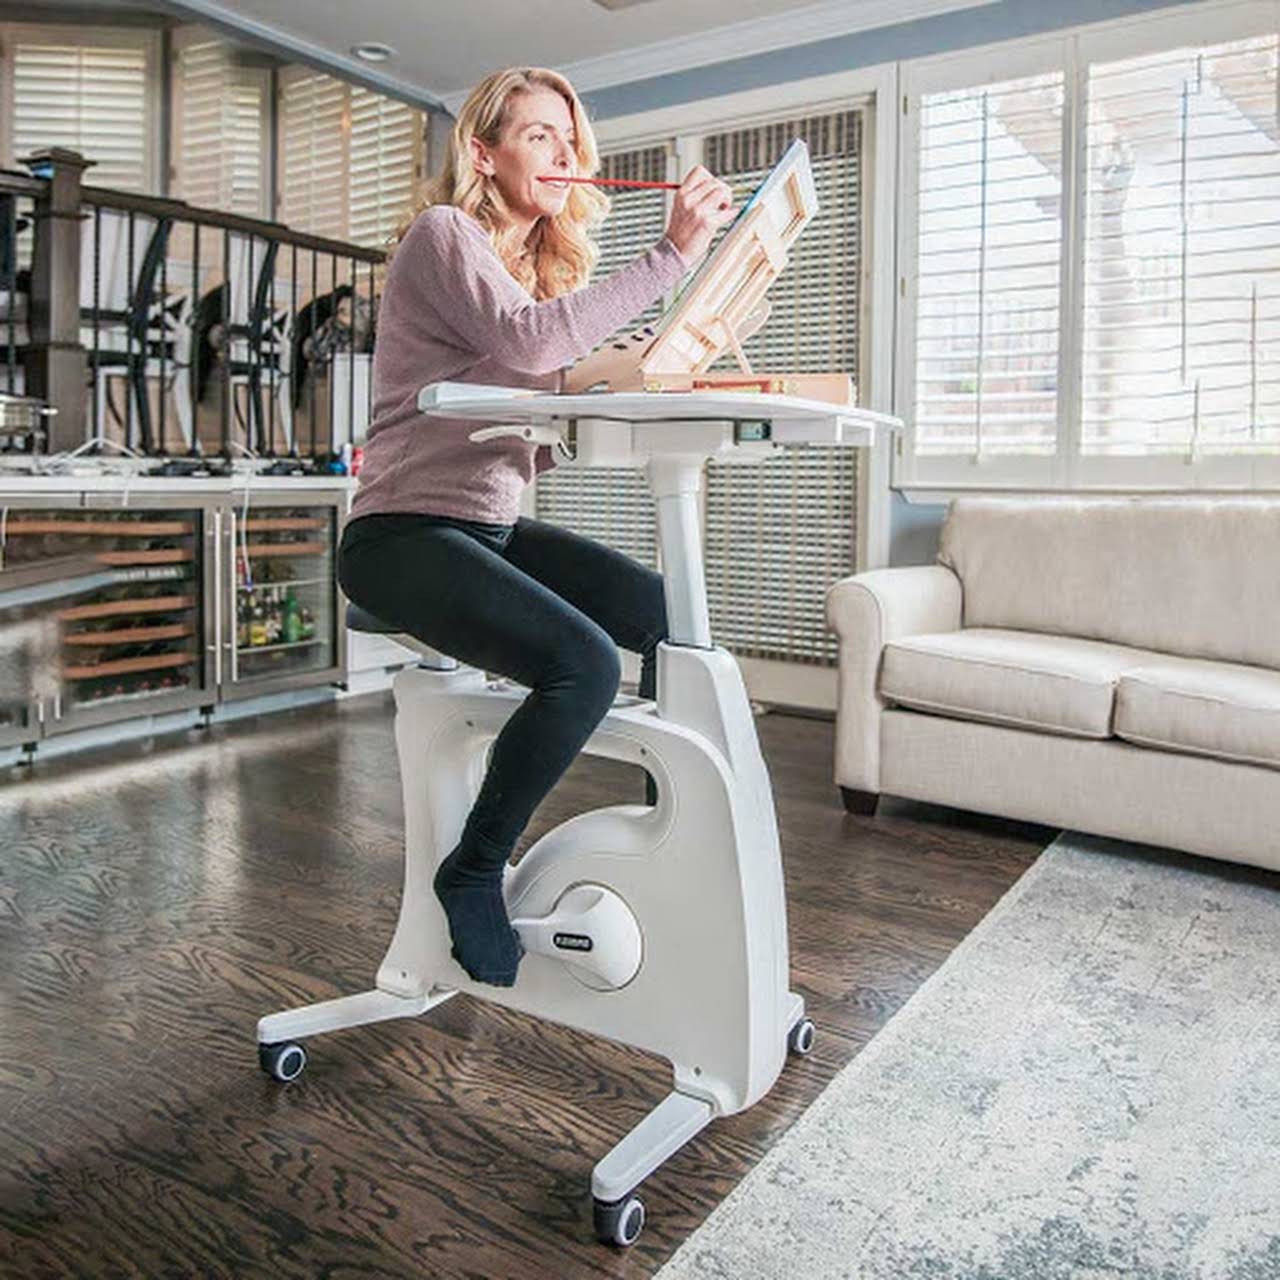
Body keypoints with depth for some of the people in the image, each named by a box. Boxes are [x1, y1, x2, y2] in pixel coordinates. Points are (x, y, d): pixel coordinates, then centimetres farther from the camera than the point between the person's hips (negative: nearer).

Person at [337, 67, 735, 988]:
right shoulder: (444, 234, -5)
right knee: (584, 664, -29)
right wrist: (672, 254, -23)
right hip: (404, 532, -8)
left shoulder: (542, 267, 19)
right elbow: (526, 339, -26)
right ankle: (473, 877, -8)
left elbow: (533, 441, 12)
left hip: (494, 526, 8)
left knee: (673, 616, -8)